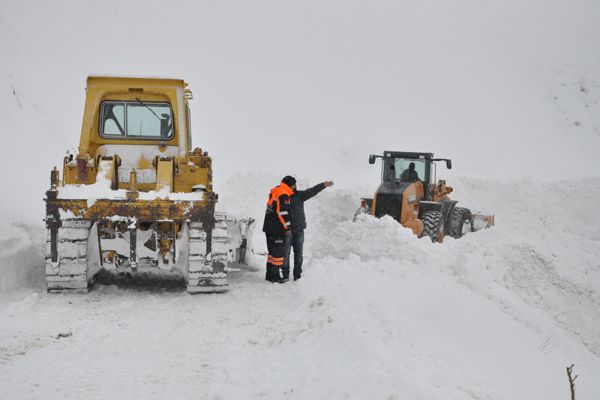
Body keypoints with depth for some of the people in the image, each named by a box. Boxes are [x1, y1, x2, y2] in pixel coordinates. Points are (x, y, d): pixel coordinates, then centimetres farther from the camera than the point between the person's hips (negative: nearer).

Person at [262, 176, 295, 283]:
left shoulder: (275, 192, 16)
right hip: (277, 229, -10)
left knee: (272, 251, 16)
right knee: (279, 251, -4)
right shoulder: (283, 195, -15)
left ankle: (269, 274, 19)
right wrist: (288, 228, -15)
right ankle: (275, 275, -3)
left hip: (269, 227, 10)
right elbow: (283, 213, -20)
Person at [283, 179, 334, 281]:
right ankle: (285, 275, 5)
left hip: (299, 229, 4)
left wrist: (323, 185, -18)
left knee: (298, 253, 7)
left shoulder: (299, 195, 8)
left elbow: (312, 191, -4)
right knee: (286, 252, -2)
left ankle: (297, 274, 13)